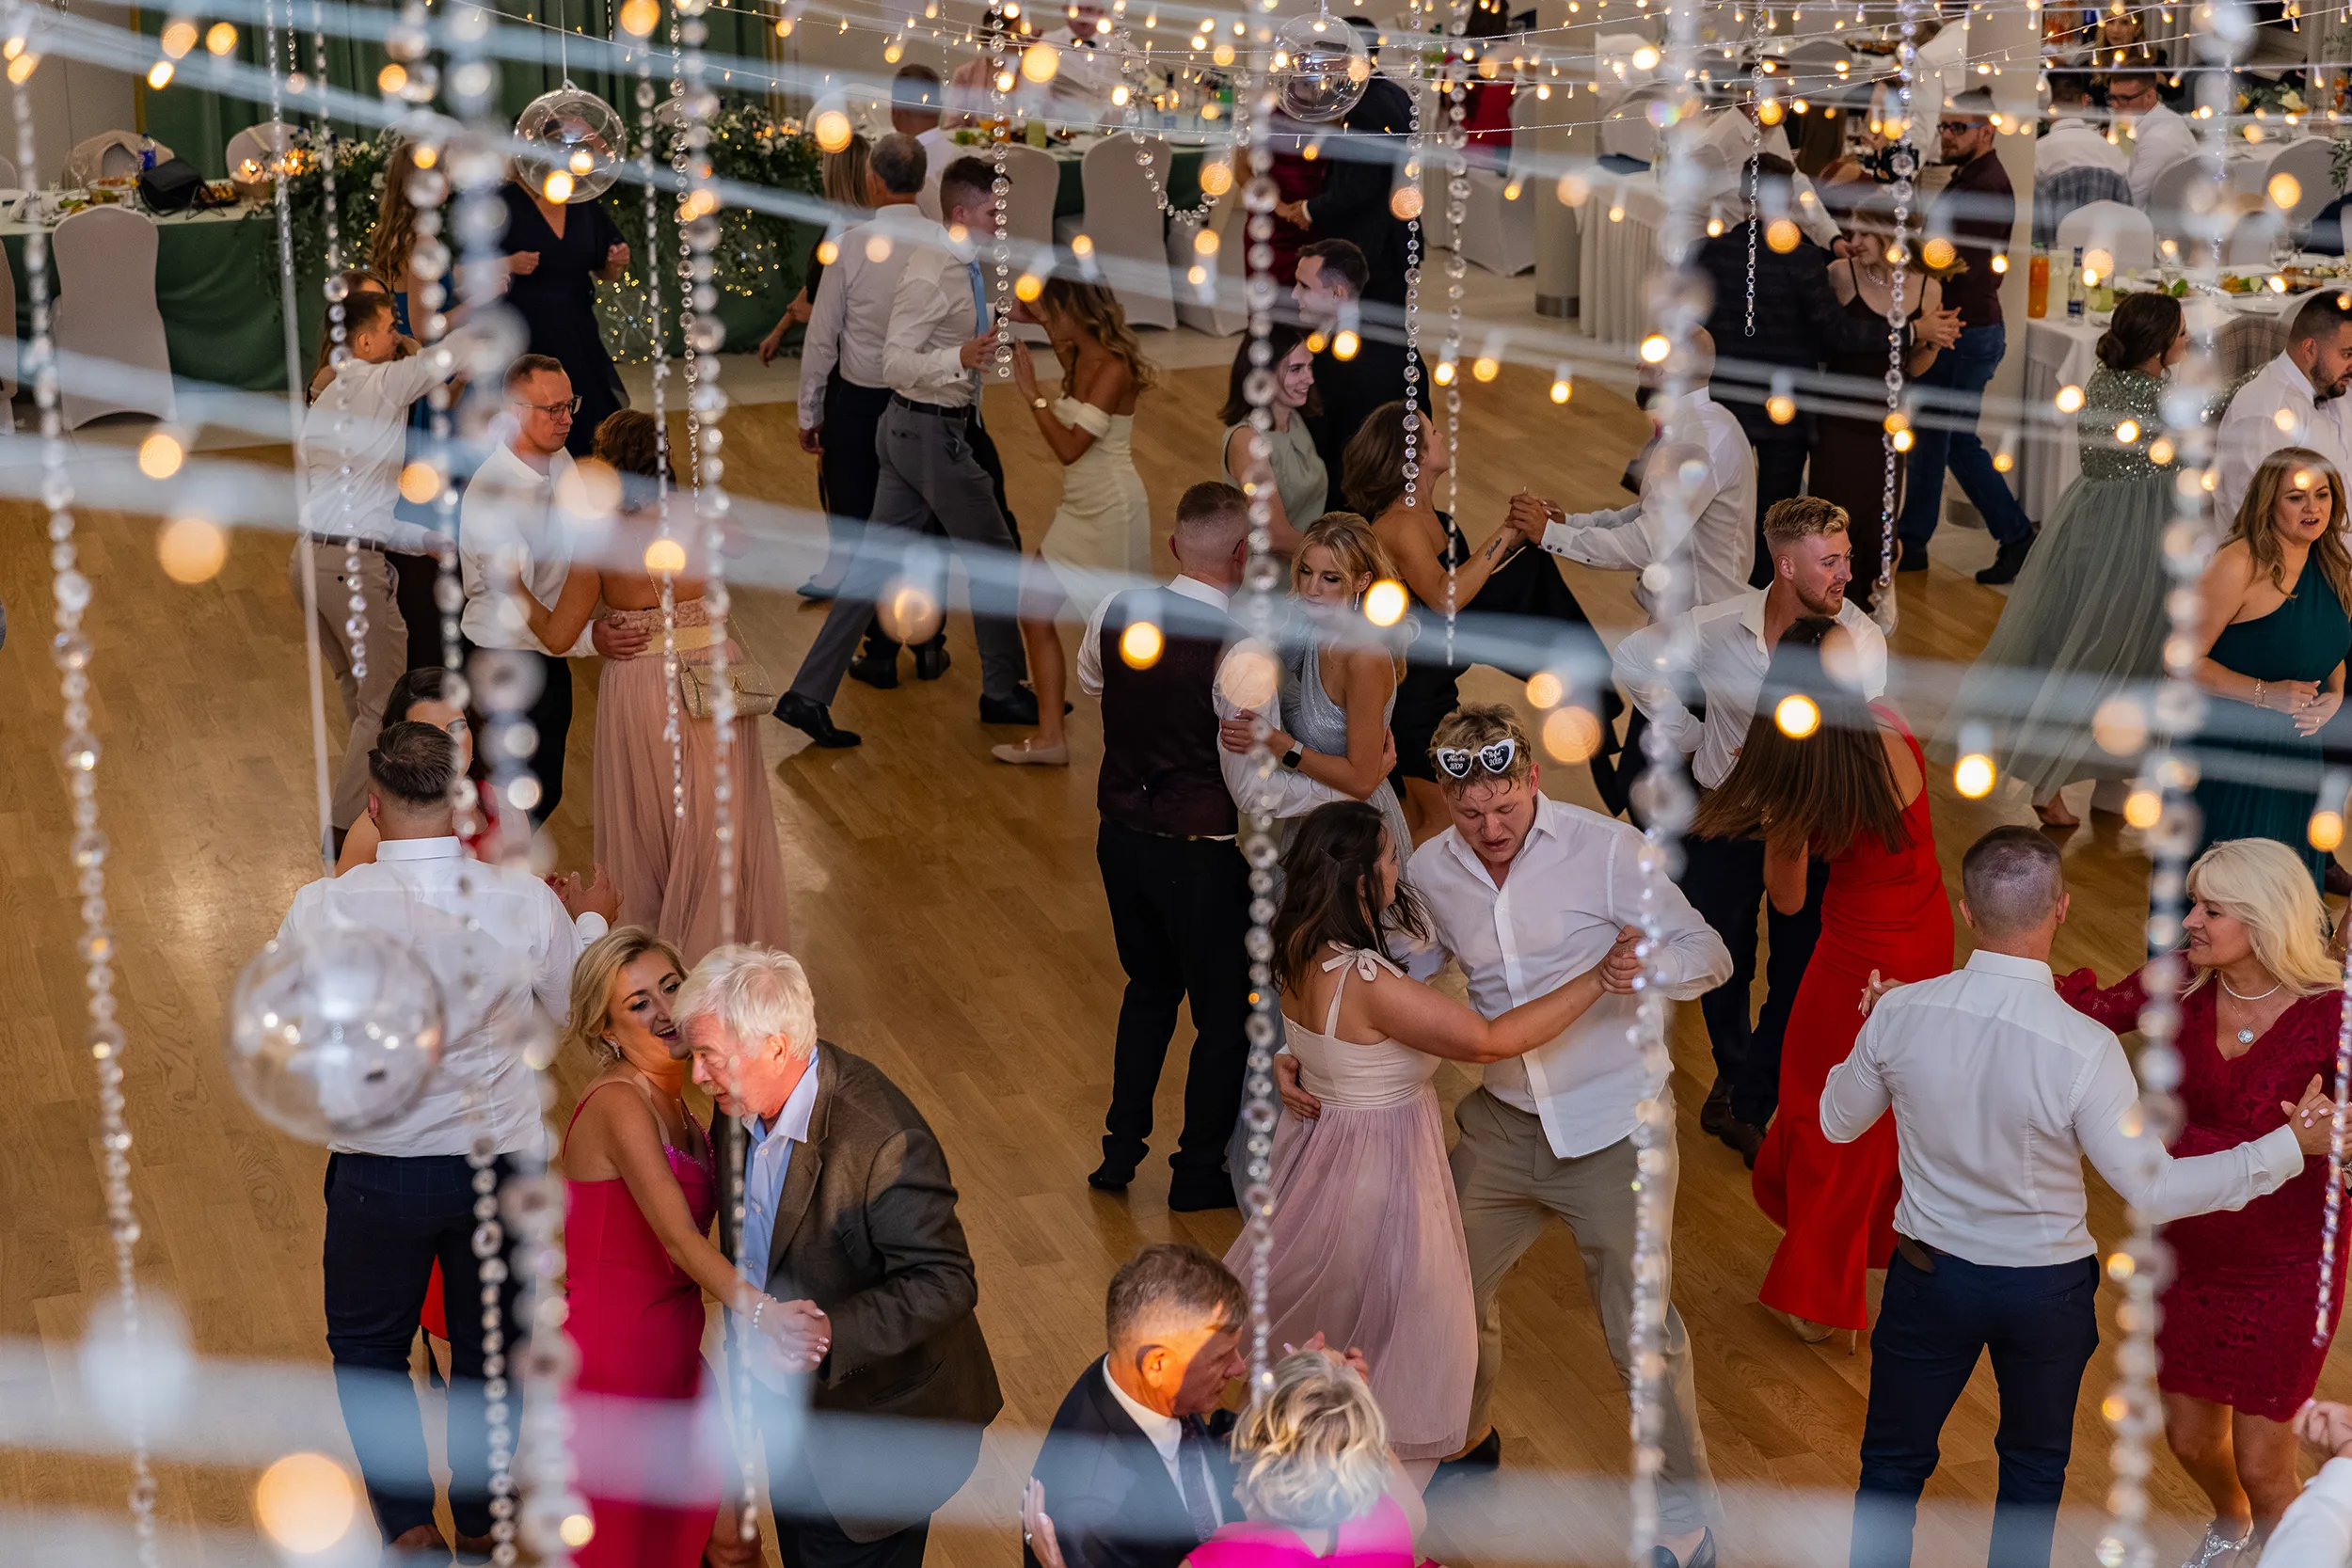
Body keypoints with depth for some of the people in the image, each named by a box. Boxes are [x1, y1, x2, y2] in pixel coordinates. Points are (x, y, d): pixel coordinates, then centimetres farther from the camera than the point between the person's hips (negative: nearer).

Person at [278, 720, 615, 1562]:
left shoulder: (326, 910, -22)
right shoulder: (527, 902, -18)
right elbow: (571, 1007, 0)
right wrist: (592, 924, 20)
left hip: (379, 1168, -1)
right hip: (501, 1156, 2)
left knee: (367, 1345, 25)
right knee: (489, 1345, 23)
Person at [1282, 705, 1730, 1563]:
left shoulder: (1607, 849, -16)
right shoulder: (1430, 873, -2)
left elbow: (1709, 954, -15)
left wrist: (1638, 967, -37)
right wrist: (1299, 1051, -5)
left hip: (1612, 1129, -5)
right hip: (1501, 1125, 5)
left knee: (1640, 1328, 2)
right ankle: (1467, 1443, 46)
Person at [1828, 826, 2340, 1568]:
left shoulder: (1898, 1014, -20)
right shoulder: (2085, 1049, -29)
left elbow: (1838, 1122, -1)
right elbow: (2154, 1191, -19)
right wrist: (2290, 1147, -12)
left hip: (1929, 1276, 2)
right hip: (2046, 1291, -1)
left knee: (1893, 1461, 21)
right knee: (2033, 1469, 25)